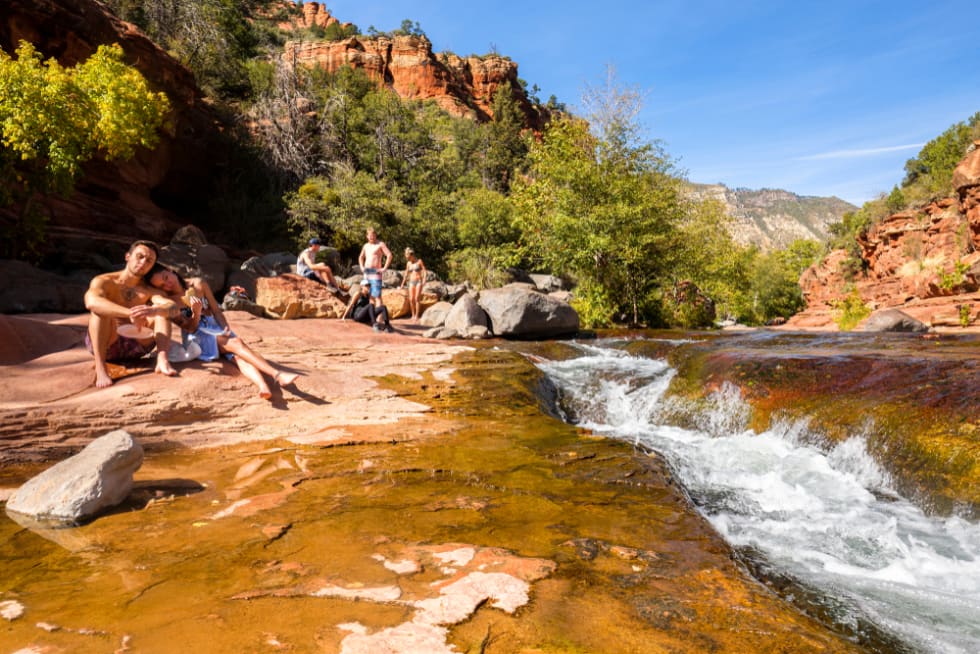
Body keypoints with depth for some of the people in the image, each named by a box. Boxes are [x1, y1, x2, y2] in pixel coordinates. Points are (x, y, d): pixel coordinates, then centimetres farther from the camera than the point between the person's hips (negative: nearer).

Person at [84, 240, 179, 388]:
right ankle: (100, 368, -37)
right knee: (100, 308, -26)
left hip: (135, 347, 3)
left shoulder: (149, 290, 5)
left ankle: (162, 359, -35)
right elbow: (91, 302, -28)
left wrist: (154, 311, -41)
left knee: (161, 309, -13)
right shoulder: (103, 281, -3)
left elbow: (173, 307, -17)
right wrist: (130, 313, -41)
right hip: (105, 345, -2)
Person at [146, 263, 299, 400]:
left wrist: (225, 327, -8)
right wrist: (195, 312, -27)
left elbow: (215, 309, 9)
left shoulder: (198, 284, 4)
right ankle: (277, 375, -47)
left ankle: (263, 386, -57)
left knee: (237, 354, -29)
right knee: (236, 343, -30)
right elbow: (190, 328, -8)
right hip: (198, 337, -3)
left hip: (217, 328, 3)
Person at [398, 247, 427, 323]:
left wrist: (424, 279, -22)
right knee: (411, 299, -7)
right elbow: (406, 274, 17)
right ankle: (413, 315, 7)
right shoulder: (408, 263, 10)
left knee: (417, 299, -13)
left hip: (419, 282, -4)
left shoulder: (419, 261, -2)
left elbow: (424, 270, -6)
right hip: (411, 282, 4)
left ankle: (417, 316, -10)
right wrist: (402, 284, 20)